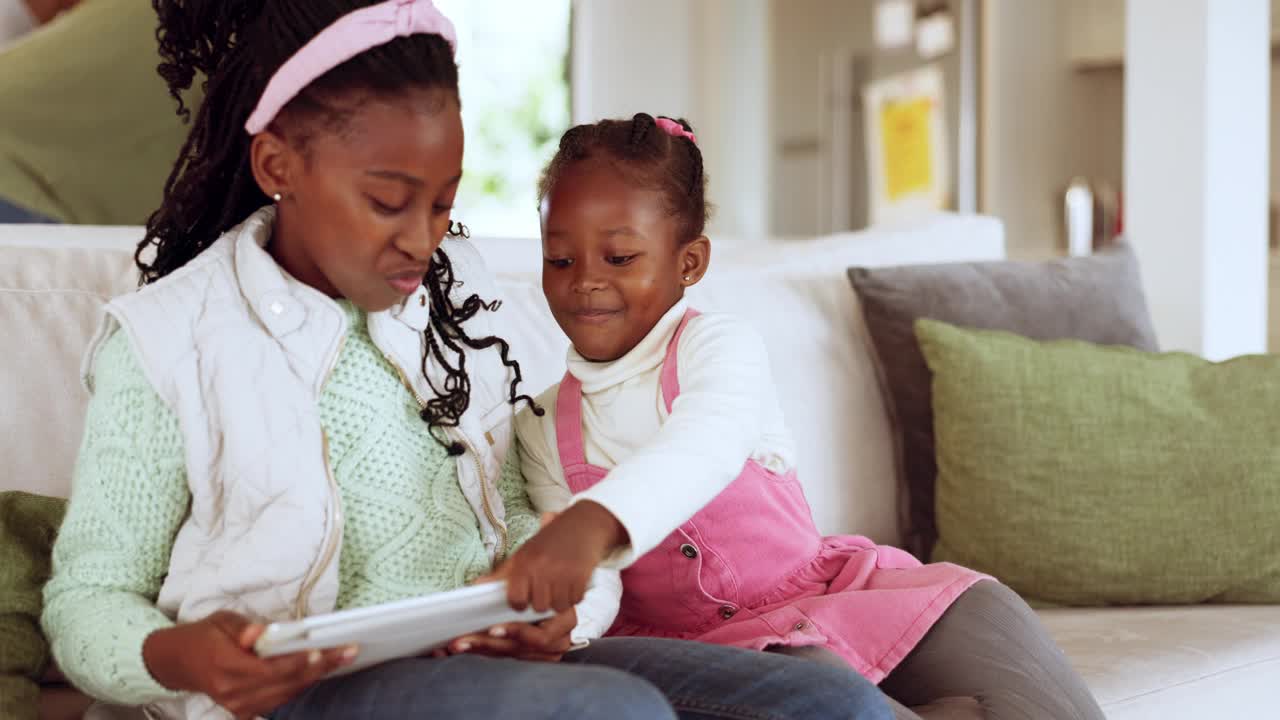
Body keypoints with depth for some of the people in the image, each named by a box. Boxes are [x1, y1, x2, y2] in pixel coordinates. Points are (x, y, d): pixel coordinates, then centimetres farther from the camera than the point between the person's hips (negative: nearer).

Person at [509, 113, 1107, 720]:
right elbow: (592, 590, -1)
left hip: (828, 595, 0)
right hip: (694, 643, 0)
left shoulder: (719, 346, -5)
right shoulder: (541, 428, 6)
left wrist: (594, 520, -50)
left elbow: (704, 448, -29)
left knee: (976, 611, -23)